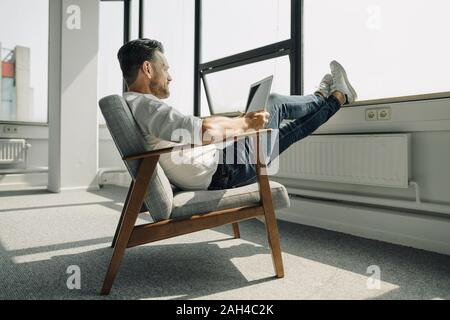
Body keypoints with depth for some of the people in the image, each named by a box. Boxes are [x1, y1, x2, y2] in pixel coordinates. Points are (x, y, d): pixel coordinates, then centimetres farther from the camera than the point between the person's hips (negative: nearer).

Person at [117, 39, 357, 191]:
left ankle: (323, 98, 46)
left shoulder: (130, 107, 11)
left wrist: (236, 123, 20)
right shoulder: (144, 105, -23)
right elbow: (206, 131, -37)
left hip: (210, 178, 9)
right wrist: (246, 122, -18)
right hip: (221, 172, -9)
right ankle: (337, 97, 33)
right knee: (273, 104, 9)